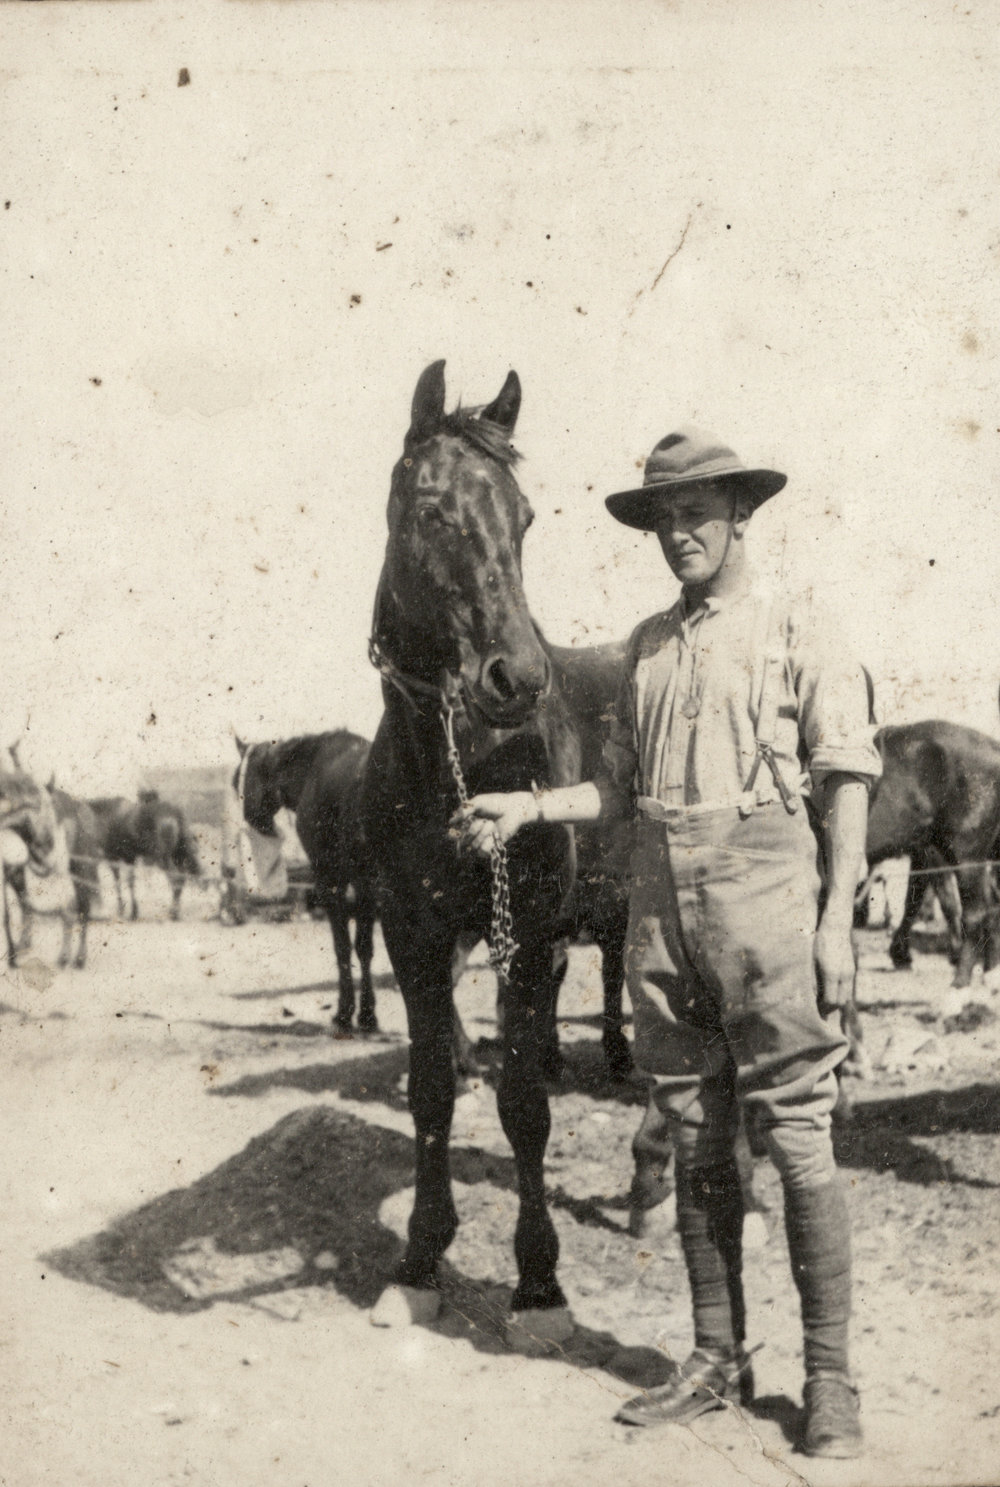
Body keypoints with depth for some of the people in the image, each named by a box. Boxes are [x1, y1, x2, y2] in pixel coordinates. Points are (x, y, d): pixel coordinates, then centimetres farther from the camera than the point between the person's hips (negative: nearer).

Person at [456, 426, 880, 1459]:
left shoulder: (799, 633, 0)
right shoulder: (648, 645, 15)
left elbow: (847, 783, -4)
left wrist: (837, 920, -11)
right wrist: (527, 808, 2)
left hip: (763, 890, -5)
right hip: (660, 904, 6)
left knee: (798, 1137, -3)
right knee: (695, 1141, 10)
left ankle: (829, 1380, 5)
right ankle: (718, 1360, 20)